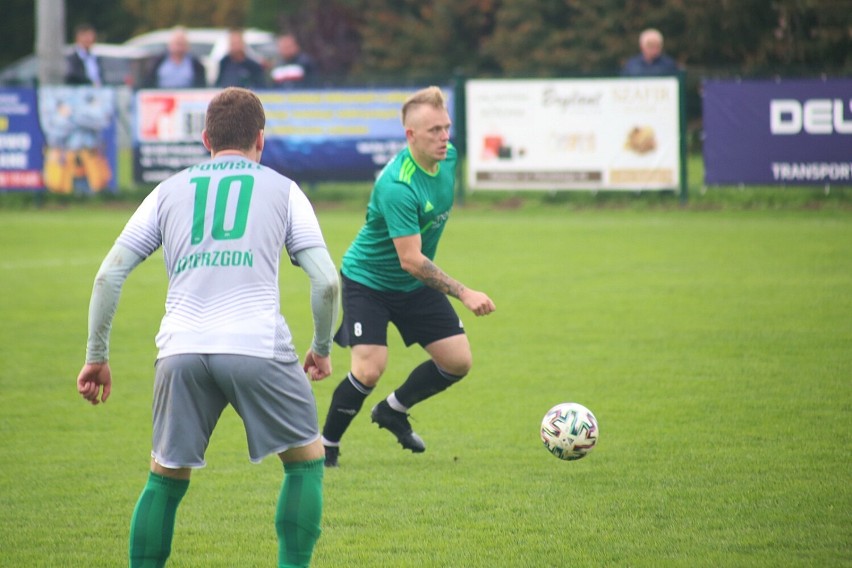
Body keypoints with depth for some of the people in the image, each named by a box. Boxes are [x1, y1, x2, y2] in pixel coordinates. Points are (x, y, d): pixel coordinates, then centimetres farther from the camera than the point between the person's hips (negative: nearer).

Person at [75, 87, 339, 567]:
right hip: (258, 346, -2)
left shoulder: (169, 192, 18)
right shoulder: (282, 189, 13)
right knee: (306, 459, 16)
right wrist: (322, 348, 19)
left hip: (182, 351, 2)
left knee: (166, 478, 15)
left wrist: (97, 357, 18)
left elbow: (109, 276, 12)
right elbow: (326, 280, 5)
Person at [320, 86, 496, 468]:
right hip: (367, 281, -8)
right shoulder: (398, 186, -33)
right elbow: (411, 261, -34)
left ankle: (393, 411, 24)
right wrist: (464, 294, -36)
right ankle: (327, 446, 2)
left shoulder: (449, 156, -7)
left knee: (458, 361, 1)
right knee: (369, 369, -20)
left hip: (415, 286, 8)